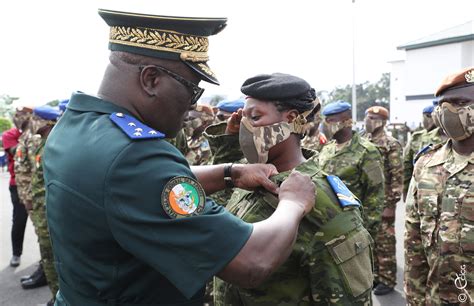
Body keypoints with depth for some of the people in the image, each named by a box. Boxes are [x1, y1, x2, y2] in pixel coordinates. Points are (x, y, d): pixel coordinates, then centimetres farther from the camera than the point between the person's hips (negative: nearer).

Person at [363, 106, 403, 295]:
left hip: (383, 203, -7)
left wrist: (391, 205, -17)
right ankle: (375, 275, 29)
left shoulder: (391, 144, -10)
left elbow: (397, 177, -14)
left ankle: (388, 280, 16)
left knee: (384, 243, 3)